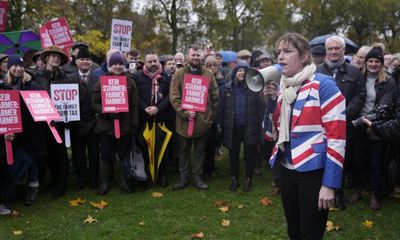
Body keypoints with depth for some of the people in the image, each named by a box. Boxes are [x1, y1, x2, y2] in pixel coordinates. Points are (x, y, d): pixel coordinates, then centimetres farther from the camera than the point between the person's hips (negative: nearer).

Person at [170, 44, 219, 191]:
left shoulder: (208, 74, 5)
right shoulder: (179, 74, -1)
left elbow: (215, 97, 8)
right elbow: (174, 97, -7)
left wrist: (212, 116, 3)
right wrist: (185, 112, -16)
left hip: (203, 120, 1)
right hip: (184, 121, -1)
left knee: (200, 151, 11)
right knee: (184, 151, 12)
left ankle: (197, 177, 23)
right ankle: (184, 178, 23)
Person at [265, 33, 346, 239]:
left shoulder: (323, 84, -12)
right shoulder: (282, 87, 9)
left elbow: (337, 136, -16)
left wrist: (329, 183, -18)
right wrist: (271, 100, -1)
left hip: (314, 172, -6)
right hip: (287, 170, 7)